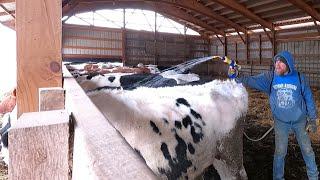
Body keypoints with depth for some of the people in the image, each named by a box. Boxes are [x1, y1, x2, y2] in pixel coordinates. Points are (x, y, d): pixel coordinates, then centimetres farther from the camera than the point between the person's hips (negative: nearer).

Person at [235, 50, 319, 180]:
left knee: (307, 150, 17)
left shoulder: (299, 78, -9)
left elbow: (309, 99, -3)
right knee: (280, 151, 9)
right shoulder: (270, 77, -9)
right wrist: (238, 79, -43)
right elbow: (254, 80, -23)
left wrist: (312, 120, -1)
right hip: (281, 122, 0)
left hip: (300, 121, 1)